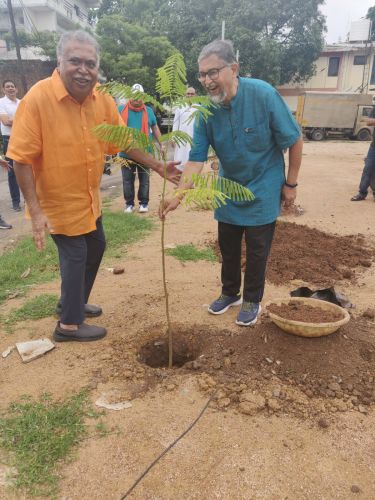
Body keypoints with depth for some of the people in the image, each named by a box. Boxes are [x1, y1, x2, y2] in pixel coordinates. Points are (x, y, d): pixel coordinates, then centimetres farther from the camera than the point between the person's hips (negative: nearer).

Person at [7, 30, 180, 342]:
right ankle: (69, 324, 24)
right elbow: (22, 158, -22)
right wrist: (35, 211, -24)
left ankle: (71, 302, 42)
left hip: (89, 198, 7)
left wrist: (158, 167, -1)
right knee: (75, 256, 2)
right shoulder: (37, 98, -23)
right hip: (59, 201, -7)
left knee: (96, 247, 20)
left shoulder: (103, 101, -5)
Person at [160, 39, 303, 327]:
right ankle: (230, 293, 35)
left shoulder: (263, 94, -23)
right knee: (228, 247, 14)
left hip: (262, 190, -4)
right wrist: (178, 195, -28)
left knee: (257, 250, 5)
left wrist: (291, 184, -10)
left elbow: (294, 140, -14)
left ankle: (252, 301, 25)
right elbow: (196, 159, -16)